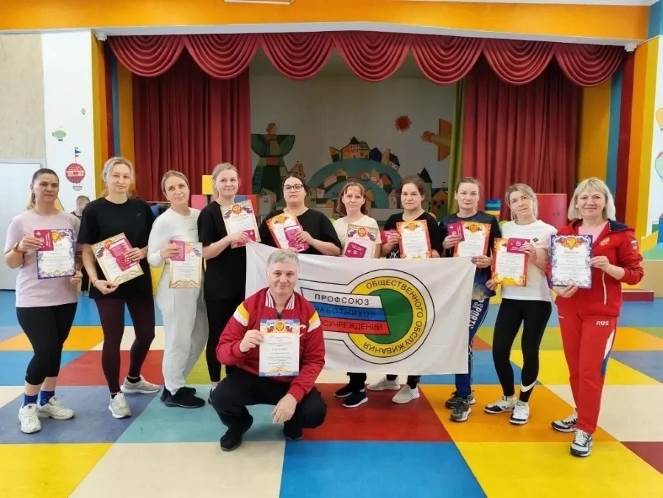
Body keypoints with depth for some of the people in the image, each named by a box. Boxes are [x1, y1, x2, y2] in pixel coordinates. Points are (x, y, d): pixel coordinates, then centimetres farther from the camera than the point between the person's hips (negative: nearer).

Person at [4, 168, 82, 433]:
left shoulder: (70, 220, 2)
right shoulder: (20, 221, -5)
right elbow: (10, 262, -2)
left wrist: (80, 273, -8)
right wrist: (20, 248, -22)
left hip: (65, 297, 4)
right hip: (32, 300, -3)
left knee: (55, 351, 14)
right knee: (45, 352, -7)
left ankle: (47, 400, 32)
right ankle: (28, 405, 16)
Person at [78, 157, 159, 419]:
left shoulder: (141, 207, 4)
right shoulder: (94, 209, -5)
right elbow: (87, 251, -6)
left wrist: (143, 252, -12)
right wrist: (95, 280, -20)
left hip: (139, 281, 4)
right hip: (109, 283, -4)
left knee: (146, 333, 12)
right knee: (113, 338, 3)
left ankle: (133, 380, 37)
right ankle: (115, 395, 20)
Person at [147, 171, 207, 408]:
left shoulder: (199, 215, 4)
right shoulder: (163, 221, -13)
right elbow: (151, 259, -11)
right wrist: (163, 254, -32)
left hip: (198, 285, 7)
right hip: (175, 288, -7)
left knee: (199, 337, 17)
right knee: (179, 340, 2)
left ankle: (175, 381, 35)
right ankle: (173, 391, 22)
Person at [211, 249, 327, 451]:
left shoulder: (308, 312, -7)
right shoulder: (249, 306, -10)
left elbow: (315, 359, -8)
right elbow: (222, 351, -9)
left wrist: (294, 395, -23)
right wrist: (241, 346, -35)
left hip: (290, 381, 0)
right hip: (251, 377, 0)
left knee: (315, 413, -24)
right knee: (220, 398, -27)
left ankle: (292, 423, 16)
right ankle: (239, 425, 12)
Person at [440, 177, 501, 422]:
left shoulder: (489, 221, 0)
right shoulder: (446, 223, 9)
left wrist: (489, 260, -21)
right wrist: (445, 245, -9)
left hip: (479, 290, -4)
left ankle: (463, 398, 5)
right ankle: (464, 391, 28)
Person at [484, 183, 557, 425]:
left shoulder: (548, 231, -2)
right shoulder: (505, 228, 8)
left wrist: (535, 258, -21)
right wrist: (494, 278, -2)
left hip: (538, 299, -3)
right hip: (510, 297, 3)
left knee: (530, 351, 5)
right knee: (499, 350, 2)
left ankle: (523, 402, 25)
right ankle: (508, 398, 26)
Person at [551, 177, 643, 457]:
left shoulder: (621, 233, -6)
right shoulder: (565, 233, 4)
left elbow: (636, 273, -4)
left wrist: (609, 267, -22)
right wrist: (558, 287, -11)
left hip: (601, 312, -4)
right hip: (568, 309, 4)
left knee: (591, 371, -4)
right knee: (575, 368, 13)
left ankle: (585, 431, 8)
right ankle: (581, 415, 32)